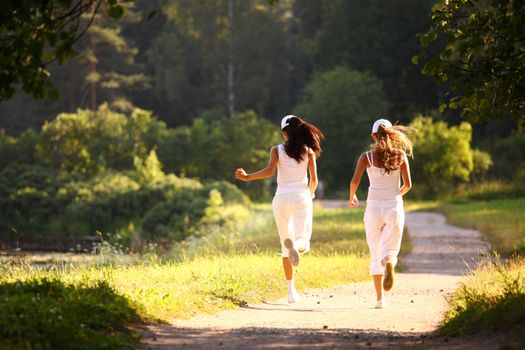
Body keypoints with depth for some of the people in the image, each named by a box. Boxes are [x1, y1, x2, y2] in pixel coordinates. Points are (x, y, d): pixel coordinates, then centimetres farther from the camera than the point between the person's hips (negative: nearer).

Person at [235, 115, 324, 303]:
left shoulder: (277, 150, 1)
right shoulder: (308, 150, 5)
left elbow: (269, 171, -15)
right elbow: (314, 179, 3)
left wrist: (247, 177, -6)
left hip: (281, 199, 1)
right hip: (301, 198, -1)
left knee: (285, 246, 12)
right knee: (303, 243, -6)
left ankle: (291, 289, 6)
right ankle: (295, 245, -47)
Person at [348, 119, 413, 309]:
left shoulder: (367, 156, -1)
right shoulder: (400, 155, 1)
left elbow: (355, 181, -9)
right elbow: (407, 185, -1)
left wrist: (352, 197, 12)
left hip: (374, 208, 0)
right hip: (394, 208, 0)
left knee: (375, 255, 12)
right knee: (390, 250, 2)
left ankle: (380, 298, 4)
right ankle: (389, 263, -38)